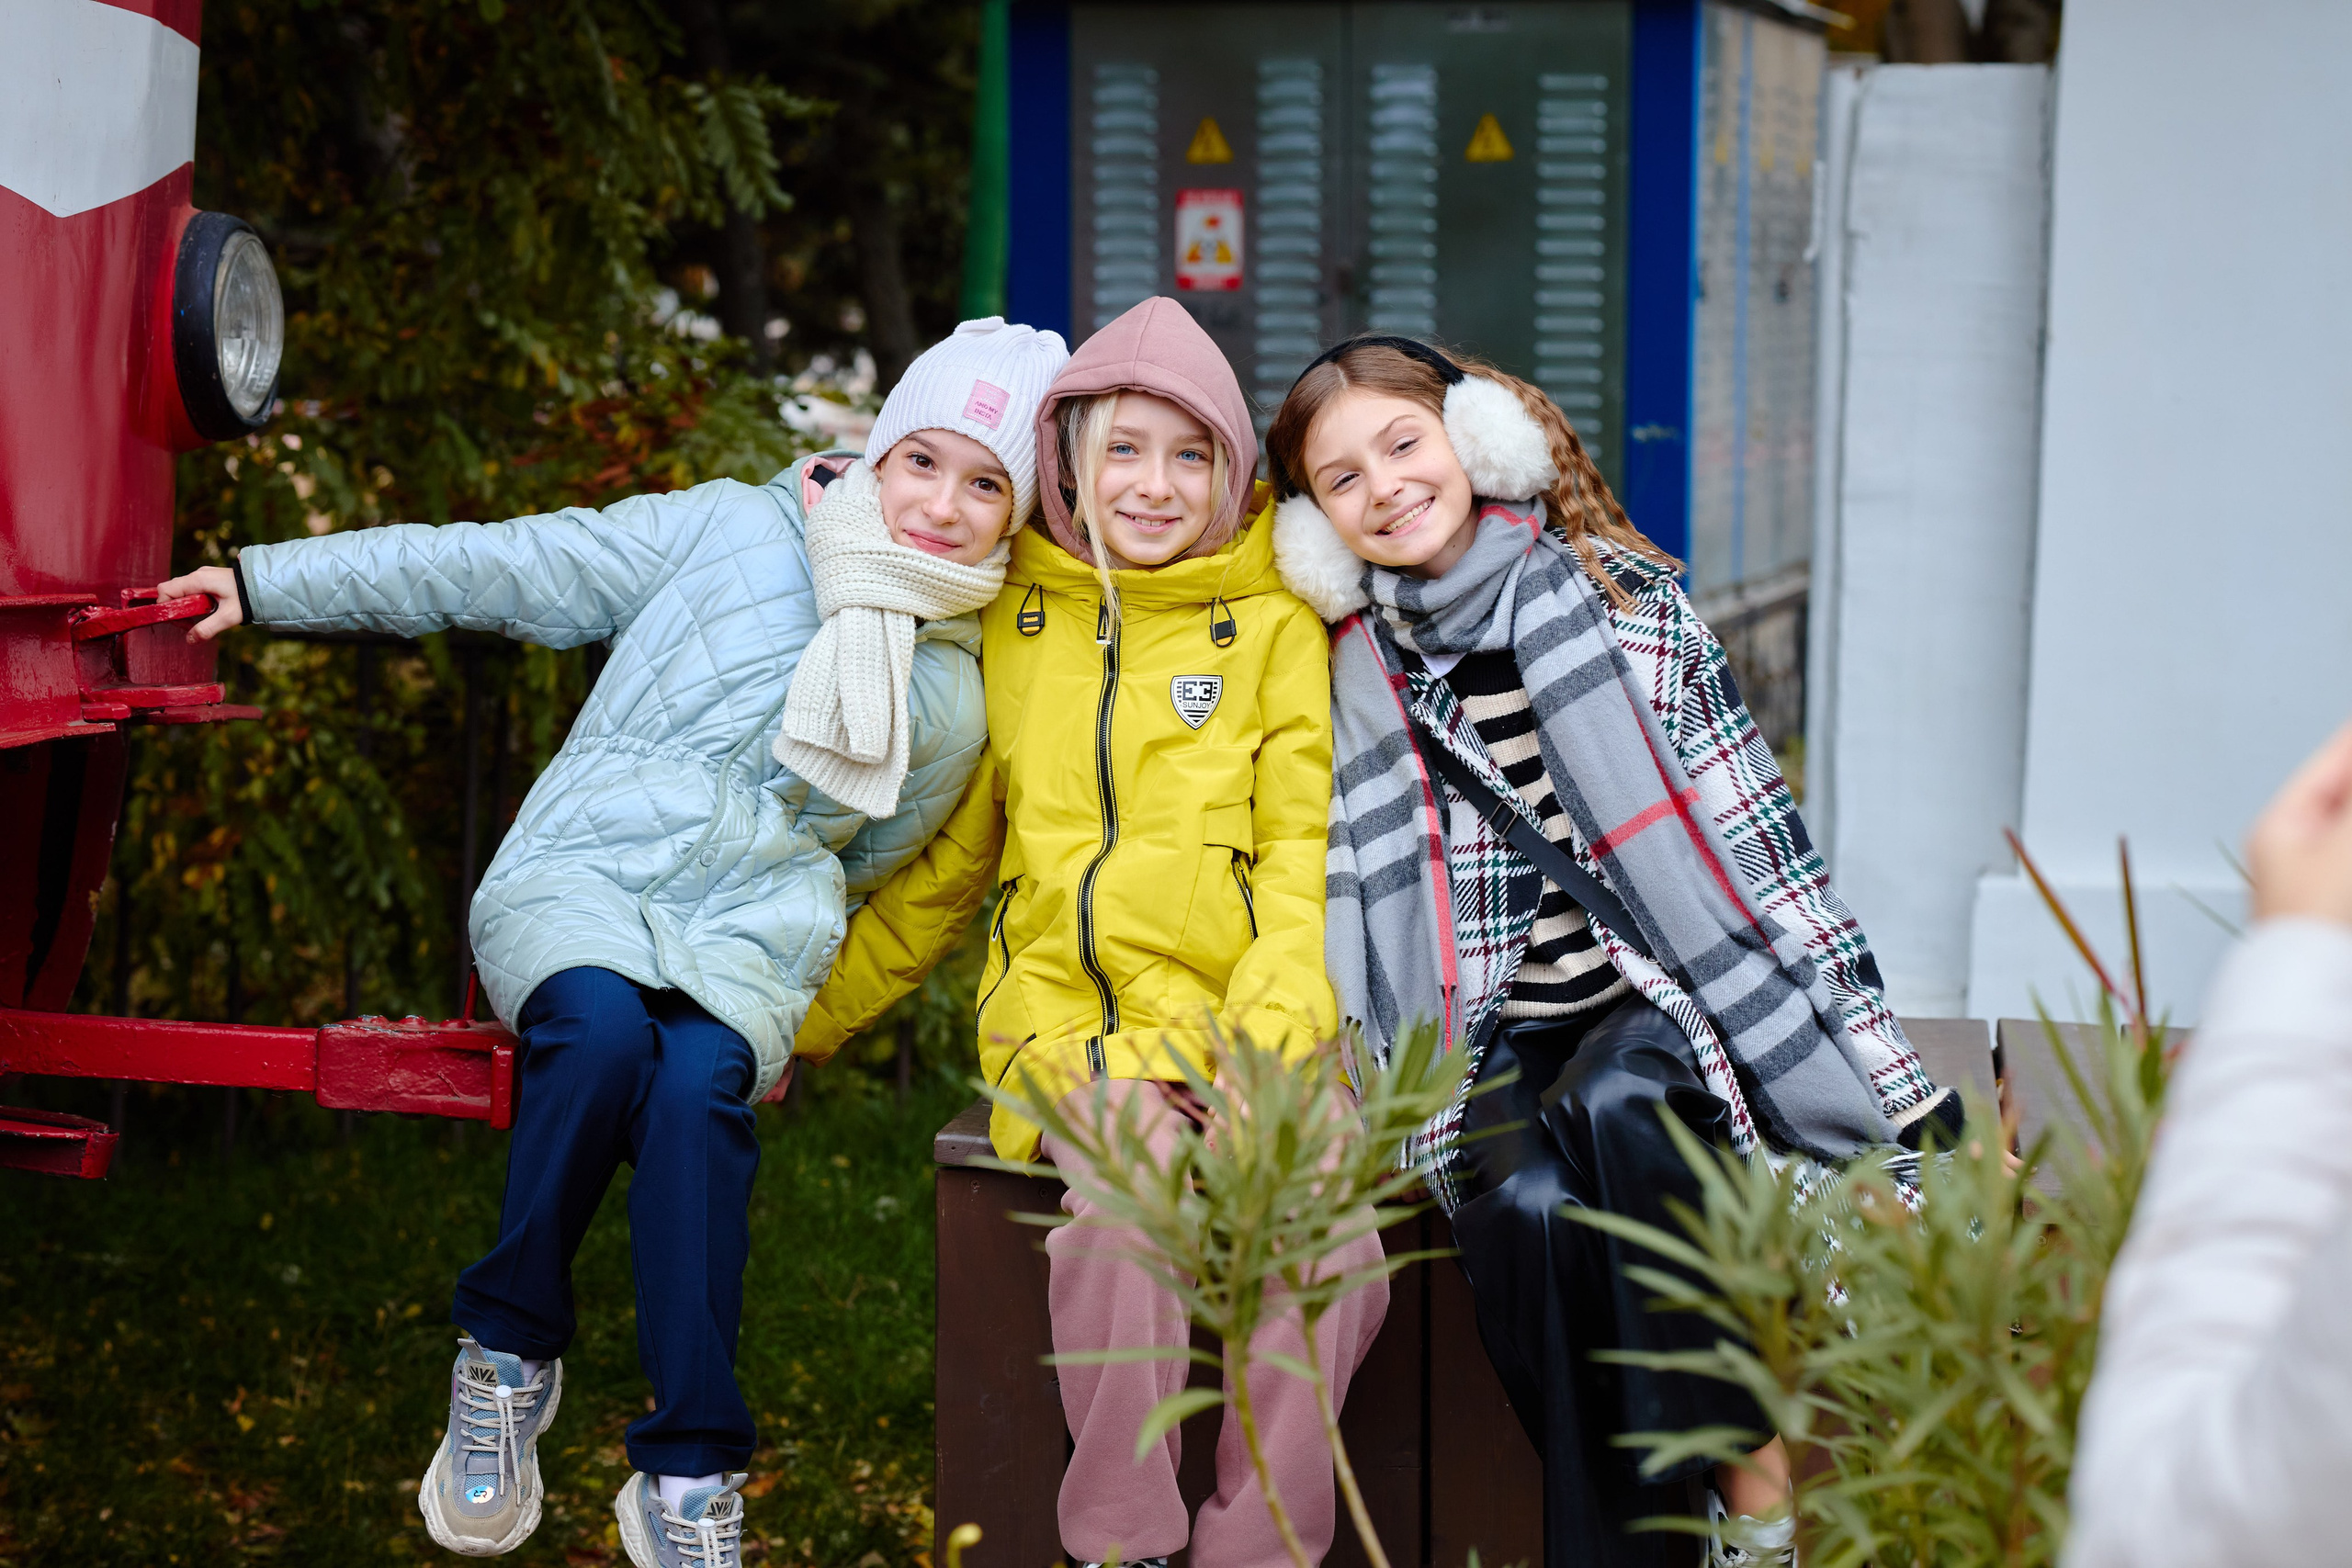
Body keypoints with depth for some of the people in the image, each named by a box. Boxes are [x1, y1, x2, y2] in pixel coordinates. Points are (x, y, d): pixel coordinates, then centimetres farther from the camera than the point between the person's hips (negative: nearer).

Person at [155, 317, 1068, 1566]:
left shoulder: (958, 701, 12)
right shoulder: (734, 532, 5)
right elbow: (499, 569, 6)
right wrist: (266, 584, 4)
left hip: (747, 943, 1)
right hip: (572, 889, -1)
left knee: (697, 1085, -33)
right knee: (602, 1026, -36)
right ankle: (507, 1353, -14)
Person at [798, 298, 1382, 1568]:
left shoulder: (1275, 627, 10)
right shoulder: (1004, 626, 15)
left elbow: (1307, 856, 3)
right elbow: (945, 866, 22)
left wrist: (1270, 1027, -14)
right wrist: (802, 1014, 16)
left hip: (1248, 1017, -1)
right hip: (1068, 1026, 1)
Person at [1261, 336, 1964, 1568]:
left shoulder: (1633, 603, 1)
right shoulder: (1350, 673, 6)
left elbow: (1753, 839, 1)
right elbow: (1351, 907, 9)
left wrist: (1893, 1080, 0)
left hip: (1660, 1006, -1)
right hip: (1499, 1042, 1)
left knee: (1607, 1106, -35)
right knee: (1527, 1208, -31)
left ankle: (1752, 1467, -21)